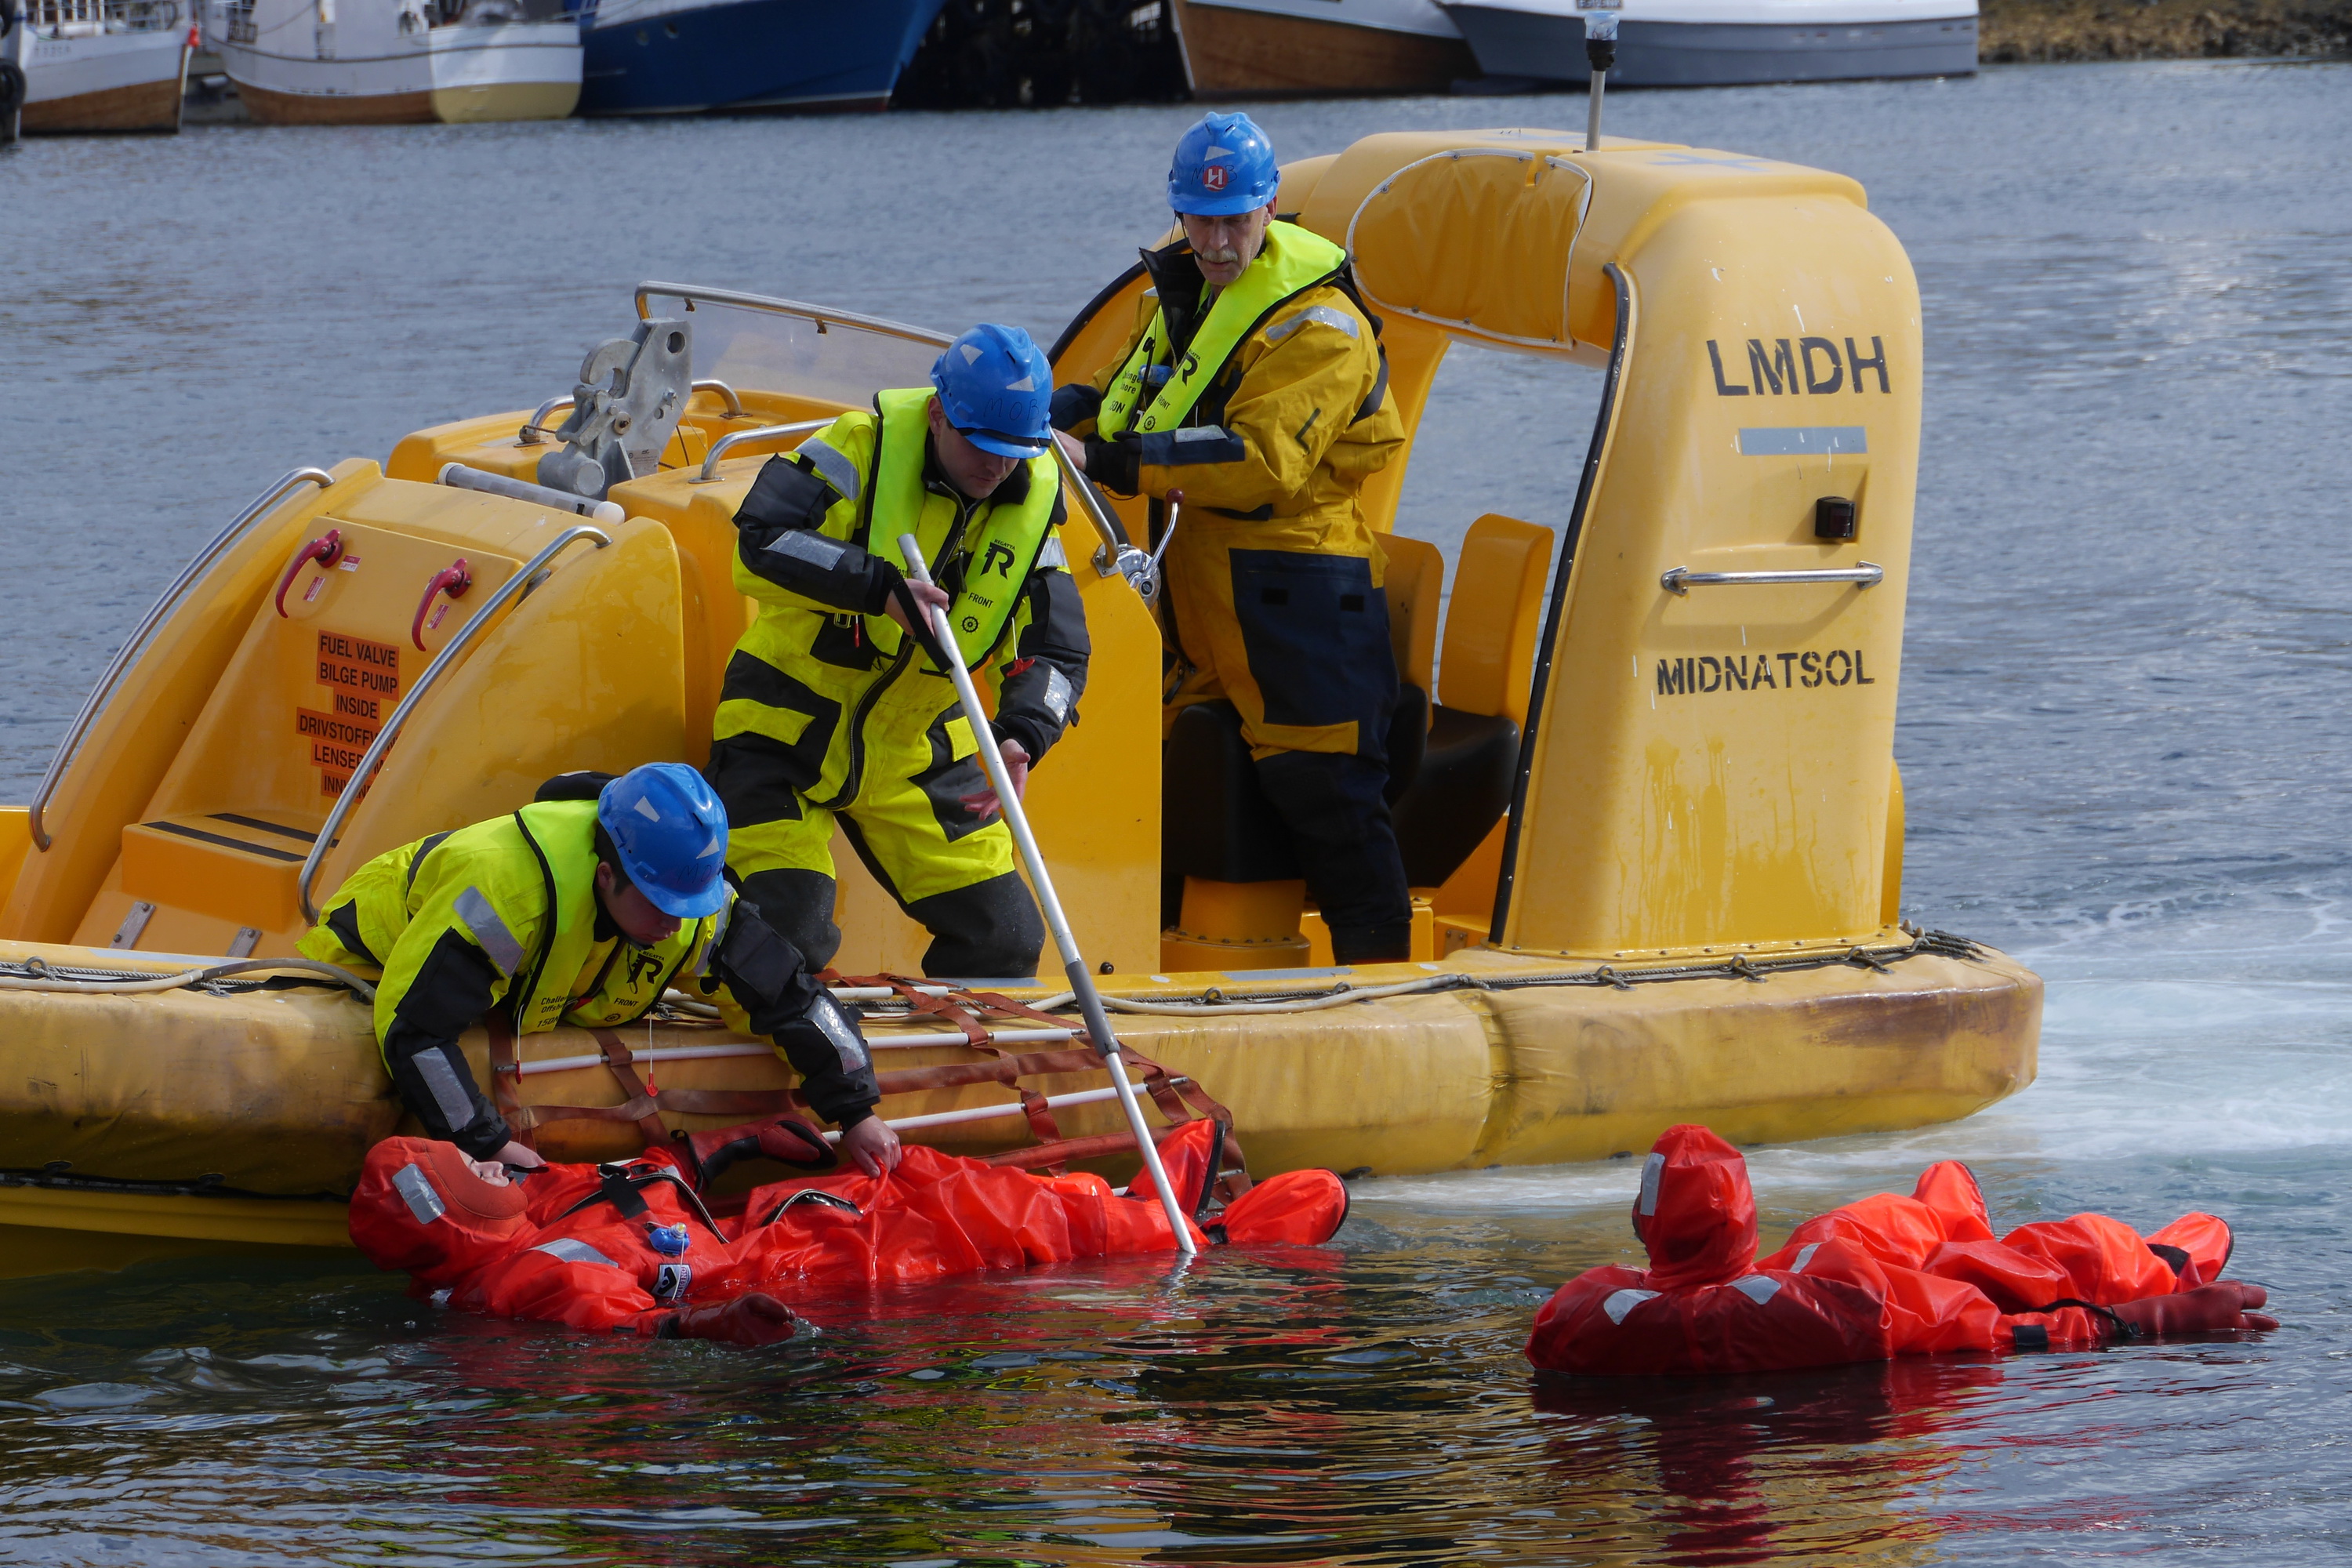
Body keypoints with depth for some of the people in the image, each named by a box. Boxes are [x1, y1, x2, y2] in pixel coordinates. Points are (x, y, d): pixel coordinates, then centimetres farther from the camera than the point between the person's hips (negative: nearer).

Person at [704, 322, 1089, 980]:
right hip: (788, 729, -5)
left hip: (911, 748, 5)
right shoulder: (867, 446, -17)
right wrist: (878, 587, -39)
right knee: (783, 935, -17)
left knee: (1004, 937, 1)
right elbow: (759, 540, -28)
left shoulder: (1033, 500, -2)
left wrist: (1021, 735, -26)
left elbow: (1056, 650, -5)